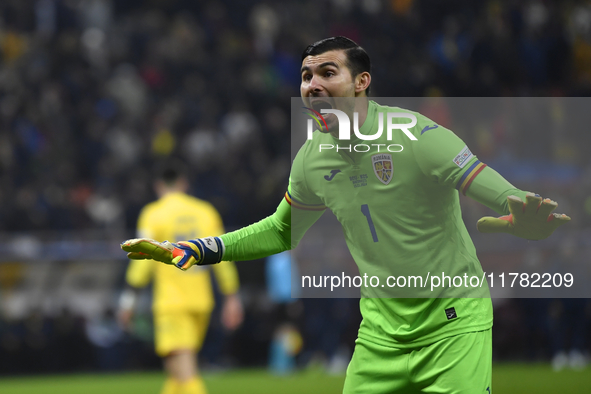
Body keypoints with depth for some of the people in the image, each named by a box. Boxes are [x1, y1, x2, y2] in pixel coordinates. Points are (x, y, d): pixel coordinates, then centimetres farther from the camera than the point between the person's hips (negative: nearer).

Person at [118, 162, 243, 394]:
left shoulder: (153, 213, -1)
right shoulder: (205, 211, 10)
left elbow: (142, 258, -9)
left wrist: (129, 297, -6)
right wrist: (231, 296, 13)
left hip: (170, 303, -5)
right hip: (201, 302, 5)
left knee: (184, 372, -12)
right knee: (179, 369, 16)